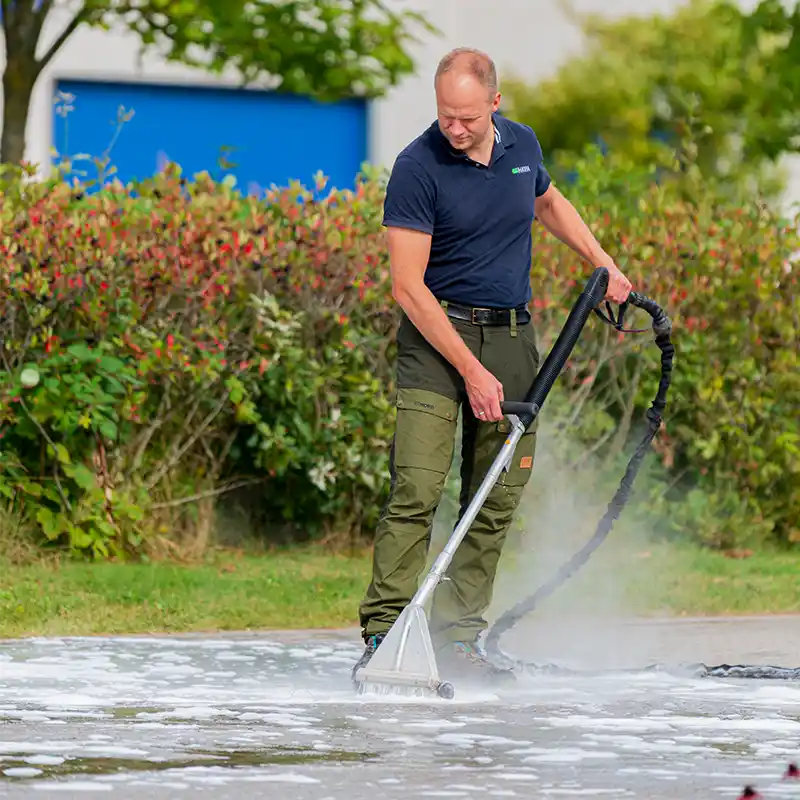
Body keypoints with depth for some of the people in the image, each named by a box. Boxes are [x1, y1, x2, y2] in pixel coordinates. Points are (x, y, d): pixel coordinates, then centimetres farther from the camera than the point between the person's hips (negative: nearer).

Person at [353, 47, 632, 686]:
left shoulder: (522, 146, 3)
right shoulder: (417, 168, -14)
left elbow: (550, 203, 29)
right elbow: (409, 287, -16)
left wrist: (604, 265, 19)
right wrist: (471, 371, -18)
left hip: (512, 337, 5)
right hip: (437, 334, -5)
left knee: (498, 498, 3)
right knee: (417, 488, -16)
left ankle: (459, 636, 8)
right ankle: (382, 634, -16)